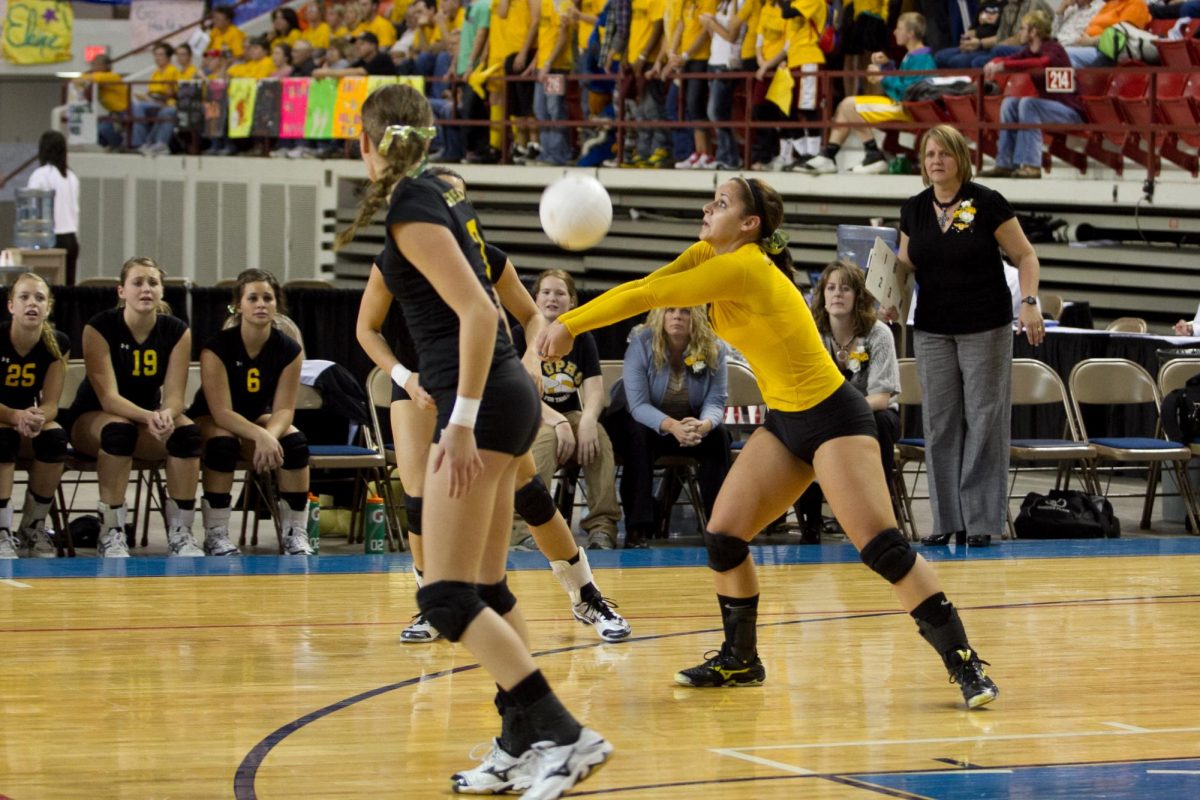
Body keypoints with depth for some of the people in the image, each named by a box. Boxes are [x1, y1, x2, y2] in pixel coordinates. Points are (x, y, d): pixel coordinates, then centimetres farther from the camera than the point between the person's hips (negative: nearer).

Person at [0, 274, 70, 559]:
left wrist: (37, 418, -34)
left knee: (55, 437, -28)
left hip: (29, 420, 4)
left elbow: (50, 403, -9)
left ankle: (33, 529, -11)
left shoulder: (57, 344, -9)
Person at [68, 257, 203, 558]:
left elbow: (174, 395, -13)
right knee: (119, 429, -38)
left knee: (188, 432, -28)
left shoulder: (176, 332, -7)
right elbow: (108, 397, -23)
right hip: (92, 419, -3)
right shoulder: (100, 328, -17)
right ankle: (111, 533, -32)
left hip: (150, 417, 3)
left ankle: (180, 533, -24)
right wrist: (148, 417, -42)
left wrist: (165, 415, -38)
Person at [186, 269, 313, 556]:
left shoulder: (289, 350, -13)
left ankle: (296, 534, -17)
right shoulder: (217, 348, -23)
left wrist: (271, 435, -38)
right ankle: (215, 535, -27)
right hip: (210, 420, -3)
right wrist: (261, 437, -43)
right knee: (223, 443, -36)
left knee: (295, 442, -25)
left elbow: (283, 408, -14)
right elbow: (221, 412, -27)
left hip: (258, 418, 3)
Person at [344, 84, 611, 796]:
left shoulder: (410, 206, -12)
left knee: (447, 598, -10)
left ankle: (563, 734, -17)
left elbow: (478, 311, -21)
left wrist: (462, 421, -23)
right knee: (487, 589, 13)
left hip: (481, 398, -9)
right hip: (510, 393, 9)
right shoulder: (445, 194, 13)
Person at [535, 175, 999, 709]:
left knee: (882, 548, -17)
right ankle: (740, 660, 20)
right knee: (722, 537, 3)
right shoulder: (710, 255, 5)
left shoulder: (740, 268, -22)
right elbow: (643, 290, 1)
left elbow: (646, 297, -19)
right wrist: (565, 324, -11)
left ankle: (965, 664, -13)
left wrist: (570, 325, -12)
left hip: (833, 418, -9)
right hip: (785, 422, 9)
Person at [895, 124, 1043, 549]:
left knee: (984, 421, -3)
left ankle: (982, 520, 1)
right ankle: (948, 520, 9)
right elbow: (905, 263, 18)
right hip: (932, 330, 4)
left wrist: (1029, 302, -17)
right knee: (939, 423, 4)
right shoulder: (914, 210, 5)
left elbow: (1025, 256, -3)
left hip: (986, 329, -4)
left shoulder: (987, 204, -8)